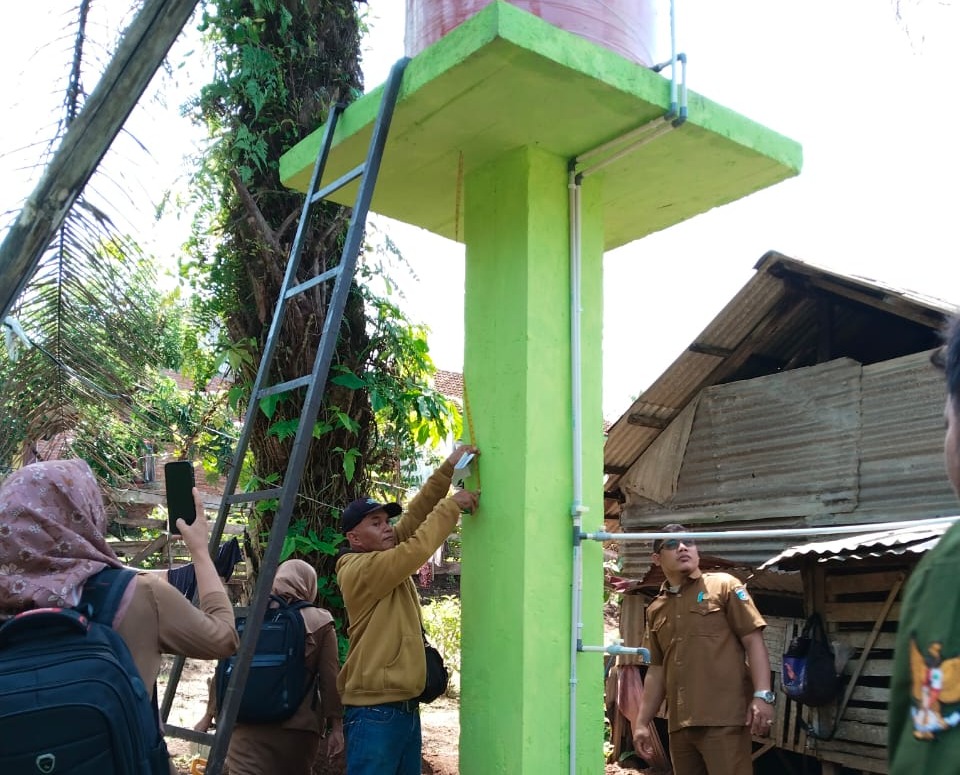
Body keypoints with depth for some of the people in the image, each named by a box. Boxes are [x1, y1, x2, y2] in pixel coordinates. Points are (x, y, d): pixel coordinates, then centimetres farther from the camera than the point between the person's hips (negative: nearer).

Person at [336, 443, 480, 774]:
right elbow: (417, 550, -24)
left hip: (405, 706, 9)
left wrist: (447, 468, -3)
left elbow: (415, 515, 6)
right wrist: (451, 505, -14)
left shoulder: (389, 558, 11)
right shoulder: (359, 570, -15)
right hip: (375, 710, -9)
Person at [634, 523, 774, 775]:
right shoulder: (656, 609, 16)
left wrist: (762, 695, -14)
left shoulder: (724, 586, 3)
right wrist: (642, 722, 14)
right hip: (679, 723, 5)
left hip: (724, 718, -5)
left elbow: (754, 641, -3)